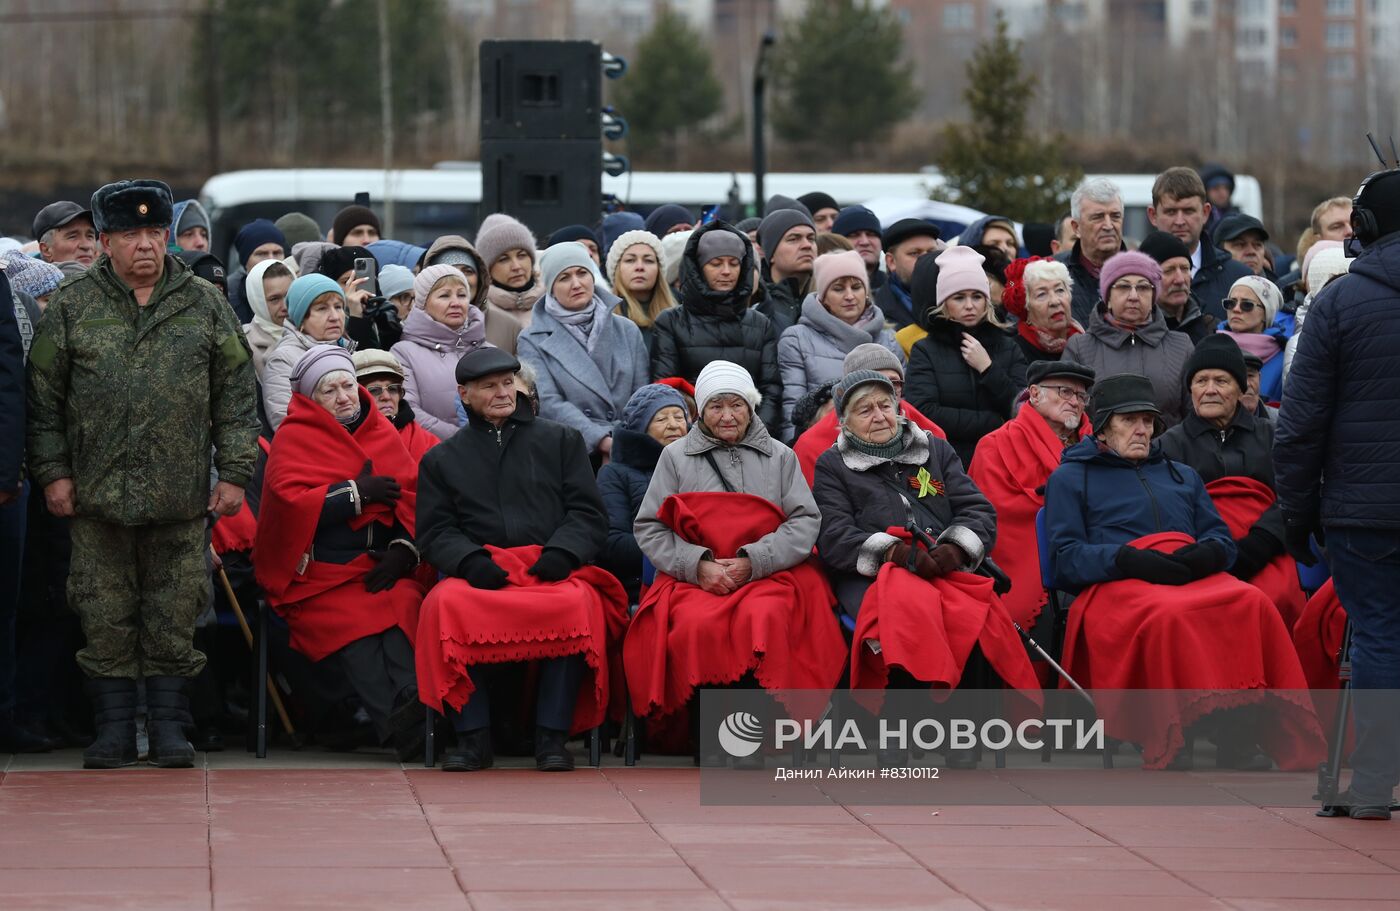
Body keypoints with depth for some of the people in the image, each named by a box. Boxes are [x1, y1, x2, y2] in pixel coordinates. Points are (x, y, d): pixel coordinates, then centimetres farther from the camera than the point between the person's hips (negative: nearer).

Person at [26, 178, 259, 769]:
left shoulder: (206, 308, 8)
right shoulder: (72, 308, 5)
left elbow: (235, 397, 8)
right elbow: (44, 398, 5)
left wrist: (234, 473, 1)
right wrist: (52, 471, -2)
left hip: (180, 499, 0)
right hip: (97, 497, 0)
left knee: (174, 618, 2)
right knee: (106, 618, 2)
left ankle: (169, 726, 10)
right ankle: (114, 728, 10)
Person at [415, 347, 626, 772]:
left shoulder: (562, 441, 21)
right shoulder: (441, 460, 23)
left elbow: (588, 514, 12)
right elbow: (435, 533, 12)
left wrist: (560, 554, -9)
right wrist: (470, 562, -10)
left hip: (552, 571, 0)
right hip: (480, 576, 1)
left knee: (578, 603, -37)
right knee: (446, 605, -35)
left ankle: (552, 736, -31)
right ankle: (472, 736, -29)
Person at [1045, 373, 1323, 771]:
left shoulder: (1182, 476, 34)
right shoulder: (1070, 479, 20)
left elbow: (1223, 540, 22)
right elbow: (1064, 558, 5)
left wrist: (1206, 553, -4)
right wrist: (1128, 559, -12)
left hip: (1194, 577, 4)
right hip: (1115, 584, -4)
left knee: (1253, 604, -32)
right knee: (1168, 617, -41)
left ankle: (1241, 744, -41)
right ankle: (1170, 756, -44)